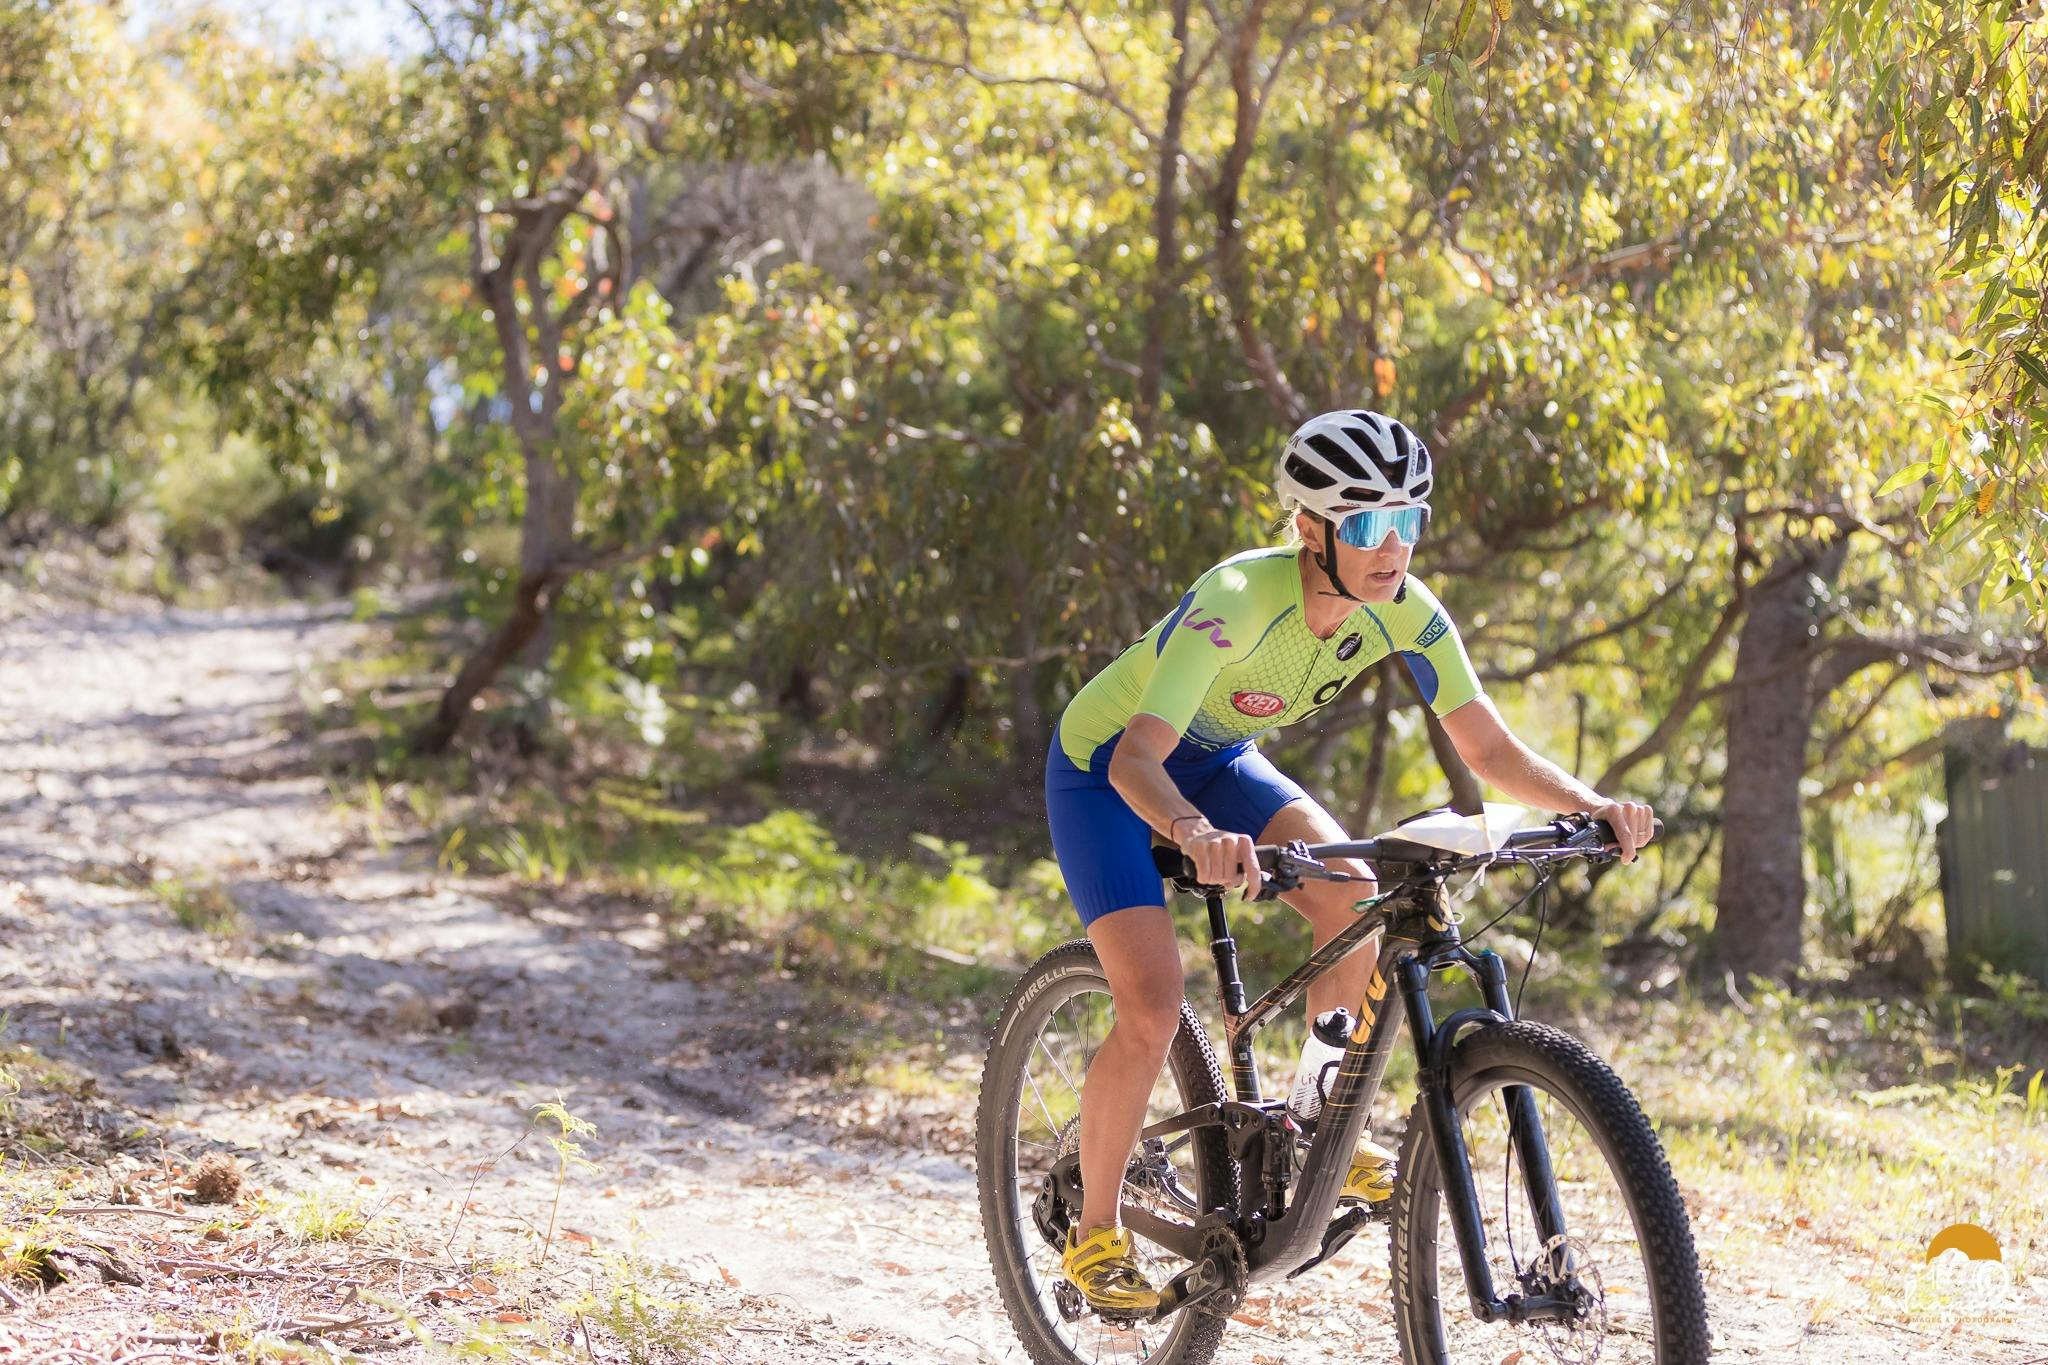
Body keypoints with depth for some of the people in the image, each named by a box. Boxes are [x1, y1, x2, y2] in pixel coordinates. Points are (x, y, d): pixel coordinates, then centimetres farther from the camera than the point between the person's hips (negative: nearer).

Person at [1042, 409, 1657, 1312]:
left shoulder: (1404, 611, -19)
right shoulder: (1242, 599, -37)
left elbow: (1491, 751, -16)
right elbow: (1137, 757, -46)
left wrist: (1595, 807, -33)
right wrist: (1197, 835, -66)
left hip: (1214, 761, 6)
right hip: (1105, 767, -6)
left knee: (1357, 898, -18)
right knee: (1153, 1010, -19)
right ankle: (1094, 1231, 1)